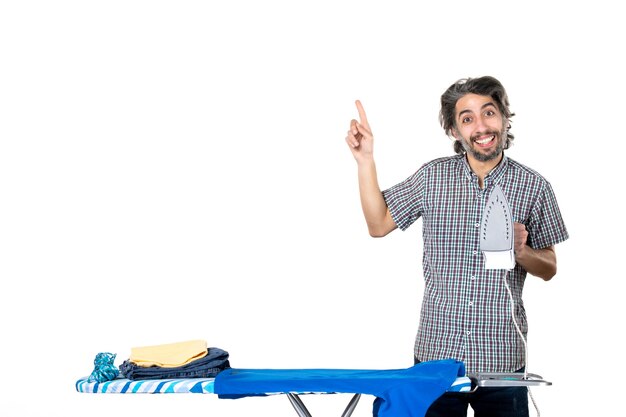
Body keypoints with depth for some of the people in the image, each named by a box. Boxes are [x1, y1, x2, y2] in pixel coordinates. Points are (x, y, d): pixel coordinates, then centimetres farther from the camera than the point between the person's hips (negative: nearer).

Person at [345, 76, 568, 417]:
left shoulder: (534, 186, 0)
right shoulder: (432, 177, 3)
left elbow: (548, 269, 7)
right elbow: (379, 225, 8)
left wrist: (520, 251, -15)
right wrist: (365, 160, 0)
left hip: (501, 358, -1)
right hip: (436, 351, 1)